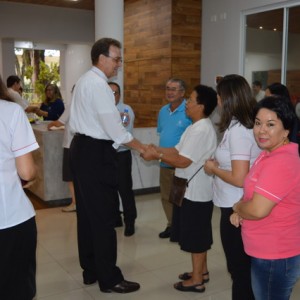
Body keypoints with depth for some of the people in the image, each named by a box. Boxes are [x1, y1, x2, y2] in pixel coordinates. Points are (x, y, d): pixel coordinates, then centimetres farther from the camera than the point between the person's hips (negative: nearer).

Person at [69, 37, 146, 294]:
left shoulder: (85, 80, 16)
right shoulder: (98, 84, -16)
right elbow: (114, 128, -18)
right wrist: (140, 147, -8)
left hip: (82, 148, 11)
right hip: (95, 153, -11)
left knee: (87, 213, 15)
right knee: (103, 217, -2)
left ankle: (91, 270, 28)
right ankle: (109, 278, 9)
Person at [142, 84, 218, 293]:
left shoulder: (202, 130, -22)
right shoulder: (196, 127, 12)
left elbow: (182, 161, -24)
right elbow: (177, 150, 11)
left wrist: (157, 155, -16)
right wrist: (156, 149, 0)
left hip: (197, 192, -10)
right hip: (193, 190, 10)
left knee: (196, 236, 2)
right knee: (198, 235, 20)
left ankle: (197, 280, 15)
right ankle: (202, 271, 34)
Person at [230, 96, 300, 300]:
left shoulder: (281, 162, -27)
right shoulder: (271, 153, 8)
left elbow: (258, 209, -31)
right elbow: (257, 195, 19)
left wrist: (237, 207, -9)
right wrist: (240, 212, 0)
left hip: (275, 257, -10)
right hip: (267, 252, 10)